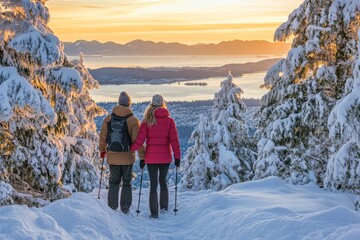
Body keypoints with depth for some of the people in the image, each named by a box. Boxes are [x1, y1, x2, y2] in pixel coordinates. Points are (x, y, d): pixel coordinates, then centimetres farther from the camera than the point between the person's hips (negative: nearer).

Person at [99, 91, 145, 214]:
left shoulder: (108, 119, 0)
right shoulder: (133, 121, -10)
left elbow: (103, 137, 7)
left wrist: (102, 150, 23)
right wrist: (142, 155, -3)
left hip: (112, 157, 2)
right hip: (127, 157, -2)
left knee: (114, 182, 15)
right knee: (127, 182, 12)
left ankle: (112, 206, 13)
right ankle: (125, 207, 12)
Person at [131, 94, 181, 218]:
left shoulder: (147, 121, -6)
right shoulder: (169, 120, -4)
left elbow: (140, 140, -8)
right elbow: (174, 140, -7)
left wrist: (128, 150, 5)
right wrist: (177, 157, -2)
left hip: (151, 158, -1)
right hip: (165, 157, 1)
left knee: (153, 184, 6)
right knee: (163, 181, 21)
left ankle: (154, 212, 5)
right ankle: (164, 206, 25)